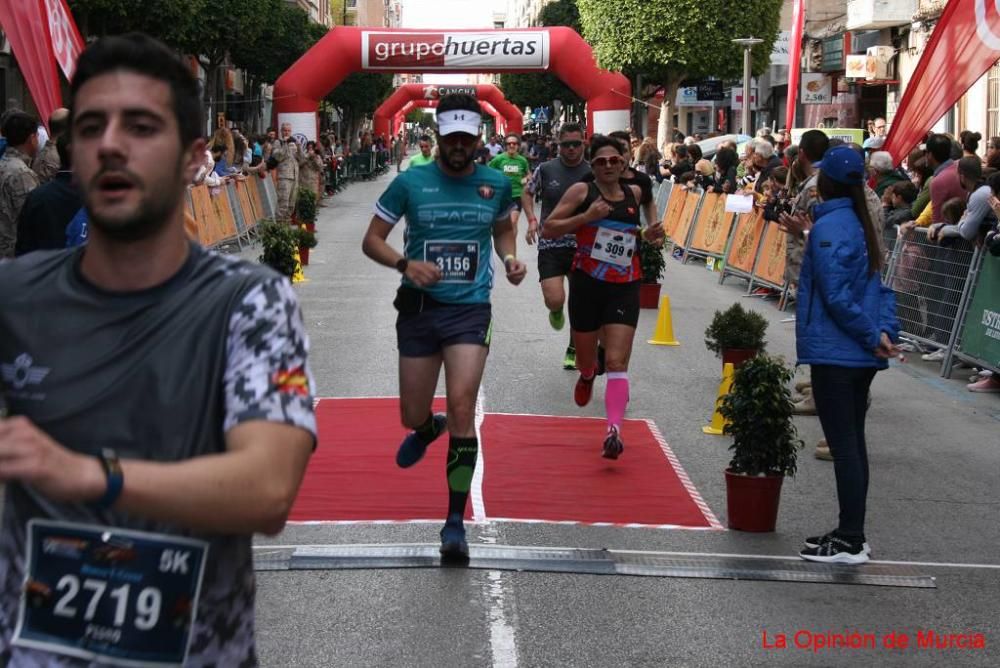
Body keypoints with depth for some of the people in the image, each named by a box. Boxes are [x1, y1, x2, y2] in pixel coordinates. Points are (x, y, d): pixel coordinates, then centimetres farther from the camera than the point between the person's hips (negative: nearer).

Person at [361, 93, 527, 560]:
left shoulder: (496, 184, 2)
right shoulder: (410, 182, -3)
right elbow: (372, 240, 1)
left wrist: (510, 259, 1)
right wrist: (405, 263, -18)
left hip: (470, 310, -1)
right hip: (419, 308, 1)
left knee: (461, 408, -16)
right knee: (412, 415, 11)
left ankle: (455, 522, -8)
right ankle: (428, 430, 53)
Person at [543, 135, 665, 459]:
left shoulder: (634, 193, 7)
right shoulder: (582, 191, -4)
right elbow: (548, 229, -8)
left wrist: (650, 234, 6)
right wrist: (586, 216, -19)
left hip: (624, 288, 1)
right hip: (587, 284, -1)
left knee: (617, 363, -12)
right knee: (585, 357, 17)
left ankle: (614, 430, -21)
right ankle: (587, 374, 55)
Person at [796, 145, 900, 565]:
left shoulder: (829, 227, -14)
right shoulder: (861, 224, 13)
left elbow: (837, 297, -19)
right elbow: (880, 288, 12)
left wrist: (873, 336, -12)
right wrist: (885, 330, 0)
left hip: (834, 353, -9)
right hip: (862, 356, 9)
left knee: (843, 445, -5)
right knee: (852, 441, 14)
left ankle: (850, 542, -1)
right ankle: (852, 533, 22)